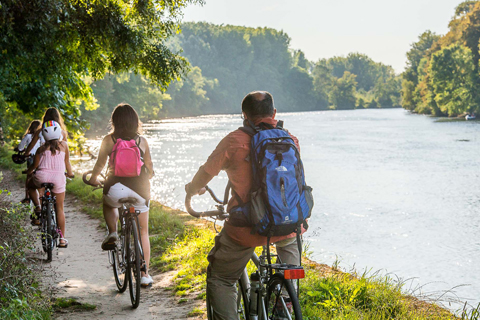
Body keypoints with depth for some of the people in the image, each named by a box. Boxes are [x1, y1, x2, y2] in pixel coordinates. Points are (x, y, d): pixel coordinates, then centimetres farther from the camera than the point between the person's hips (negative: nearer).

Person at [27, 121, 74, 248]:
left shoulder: (41, 149, 9)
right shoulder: (64, 145, 9)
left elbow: (35, 165, 11)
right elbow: (67, 162, 17)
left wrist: (28, 171, 32)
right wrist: (70, 173, 35)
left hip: (42, 176, 0)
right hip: (58, 177, 1)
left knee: (31, 186, 35)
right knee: (59, 208, 12)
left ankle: (38, 206, 13)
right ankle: (62, 238, 13)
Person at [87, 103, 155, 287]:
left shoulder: (109, 140, 1)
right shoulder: (142, 141, 6)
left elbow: (100, 164, 6)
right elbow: (150, 167, 14)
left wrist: (94, 179, 26)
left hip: (116, 188, -1)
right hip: (140, 189, 1)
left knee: (109, 205, 37)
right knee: (143, 232, 16)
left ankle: (112, 233, 12)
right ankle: (145, 274, 13)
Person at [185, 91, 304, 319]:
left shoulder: (235, 140, -4)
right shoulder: (291, 140, 8)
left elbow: (207, 171, 5)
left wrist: (193, 188, 28)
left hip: (247, 228, -4)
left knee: (219, 280, 15)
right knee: (290, 243, 39)